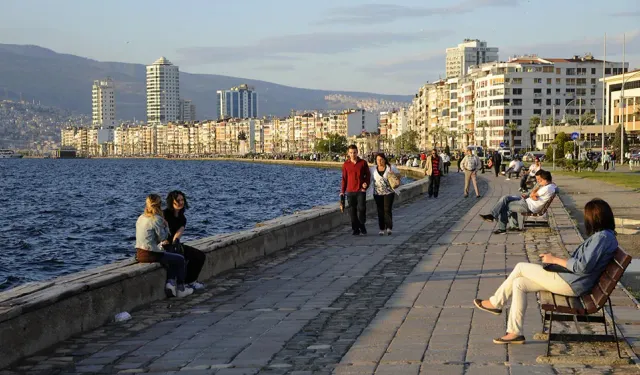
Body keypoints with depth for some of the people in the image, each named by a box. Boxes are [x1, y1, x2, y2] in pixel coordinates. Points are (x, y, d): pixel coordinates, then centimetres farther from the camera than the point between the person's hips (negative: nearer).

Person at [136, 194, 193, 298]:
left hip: (140, 254, 8)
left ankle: (170, 282, 14)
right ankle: (180, 289, 18)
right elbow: (163, 237, -9)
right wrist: (166, 226, 5)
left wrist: (160, 243, 22)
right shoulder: (157, 219, -15)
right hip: (150, 255, -8)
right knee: (180, 259, 11)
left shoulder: (141, 218, 10)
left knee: (173, 259, 27)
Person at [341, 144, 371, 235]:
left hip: (361, 190, -1)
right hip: (350, 191, 2)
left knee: (361, 209, -10)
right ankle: (356, 229, 11)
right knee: (352, 211, 2)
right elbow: (344, 179, 9)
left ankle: (362, 225, 13)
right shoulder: (346, 164, 5)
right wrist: (342, 191, 6)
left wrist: (366, 184, -9)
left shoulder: (363, 163, 2)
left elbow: (368, 175, 8)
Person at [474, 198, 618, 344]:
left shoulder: (602, 237, -18)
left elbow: (583, 267, -24)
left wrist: (555, 260, -14)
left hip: (570, 284, -10)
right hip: (571, 282, 10)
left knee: (521, 267, -4)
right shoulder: (602, 235, 14)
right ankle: (515, 332, 11)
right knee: (519, 283, 9)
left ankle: (495, 303, 10)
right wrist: (556, 258, 12)